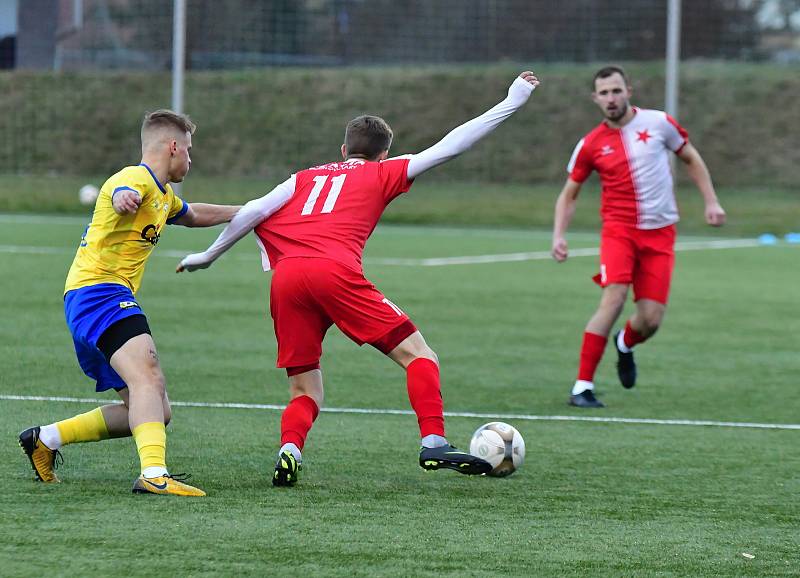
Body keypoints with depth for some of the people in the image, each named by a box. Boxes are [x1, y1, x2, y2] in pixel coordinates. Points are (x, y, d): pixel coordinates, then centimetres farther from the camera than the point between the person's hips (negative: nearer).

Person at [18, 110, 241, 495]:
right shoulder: (137, 178, -10)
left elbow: (192, 215, 46)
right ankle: (154, 474, -47)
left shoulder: (162, 195, 23)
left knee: (154, 413, 9)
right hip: (98, 291, -11)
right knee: (147, 375, -31)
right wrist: (124, 199, -60)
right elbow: (123, 194, -36)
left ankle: (46, 439, 15)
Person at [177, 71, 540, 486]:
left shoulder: (306, 178, 30)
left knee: (305, 393, 12)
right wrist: (511, 102, 25)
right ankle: (434, 444, -12)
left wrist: (209, 256, 29)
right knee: (416, 353, 4)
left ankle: (289, 449, -17)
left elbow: (255, 211, 19)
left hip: (286, 278, 4)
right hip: (335, 270, -4)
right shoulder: (382, 172, 22)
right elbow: (450, 147, 20)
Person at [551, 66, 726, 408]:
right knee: (614, 300, -23)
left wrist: (711, 201, 7)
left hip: (660, 234, 1)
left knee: (650, 320, -5)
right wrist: (559, 235, -5)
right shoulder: (591, 145, -1)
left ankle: (625, 345, 35)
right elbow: (569, 194, 9)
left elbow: (691, 159, 14)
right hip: (619, 229, -1)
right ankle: (582, 388, -18)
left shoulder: (658, 123, -1)